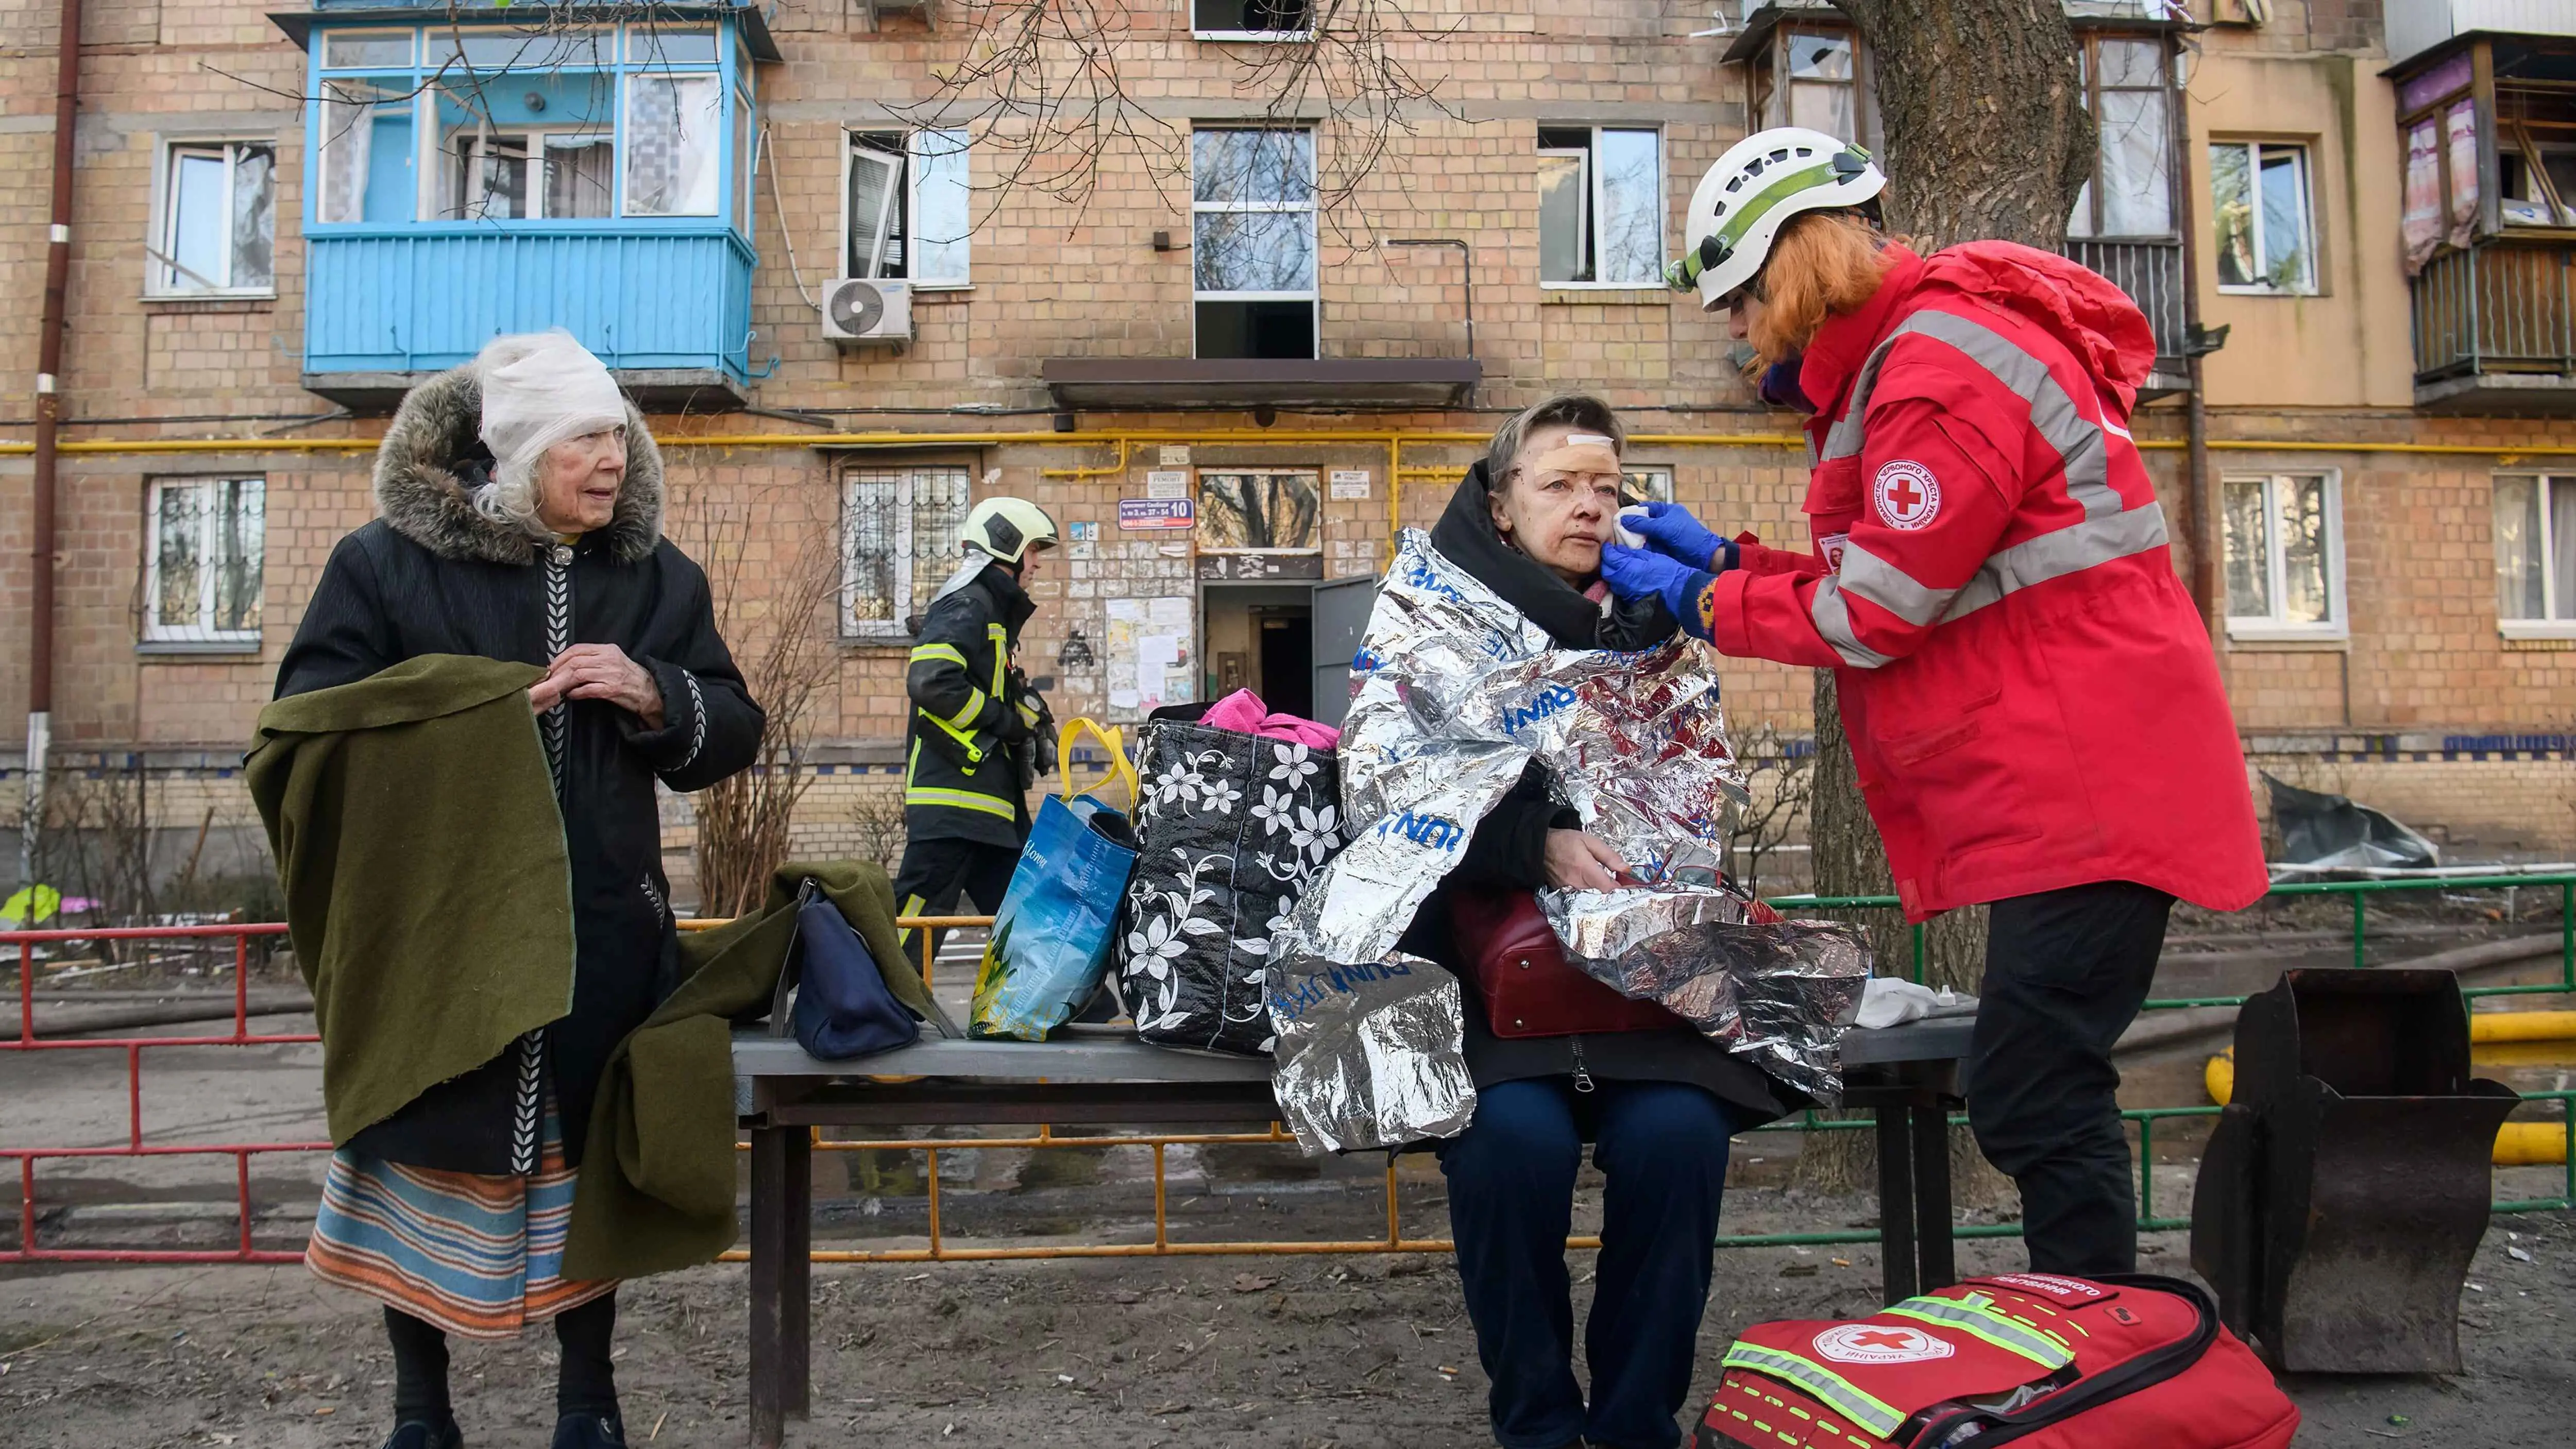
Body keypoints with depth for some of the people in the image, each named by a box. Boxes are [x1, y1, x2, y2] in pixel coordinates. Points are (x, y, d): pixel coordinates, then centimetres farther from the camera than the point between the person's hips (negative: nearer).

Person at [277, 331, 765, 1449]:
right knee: (427, 1162, 9)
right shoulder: (386, 561, -3)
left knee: (588, 1165, 13)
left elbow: (733, 733, 6)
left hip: (603, 938, 2)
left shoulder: (654, 575, 5)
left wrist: (653, 695, -14)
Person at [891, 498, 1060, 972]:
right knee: (916, 916, -10)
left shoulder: (994, 611, 24)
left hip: (992, 798, 11)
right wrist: (1007, 720, -14)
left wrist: (1029, 723, 12)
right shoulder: (966, 605, -9)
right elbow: (932, 683, -23)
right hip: (955, 795, -11)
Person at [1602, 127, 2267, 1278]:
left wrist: (1697, 602, -5)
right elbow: (1891, 586, 16)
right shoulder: (1897, 358, 17)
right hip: (2049, 782, 11)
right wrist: (1724, 559, 10)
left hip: (2087, 785, -11)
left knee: (2029, 1101, -9)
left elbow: (1877, 611, -16)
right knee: (2038, 1097, 15)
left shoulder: (1941, 373, -16)